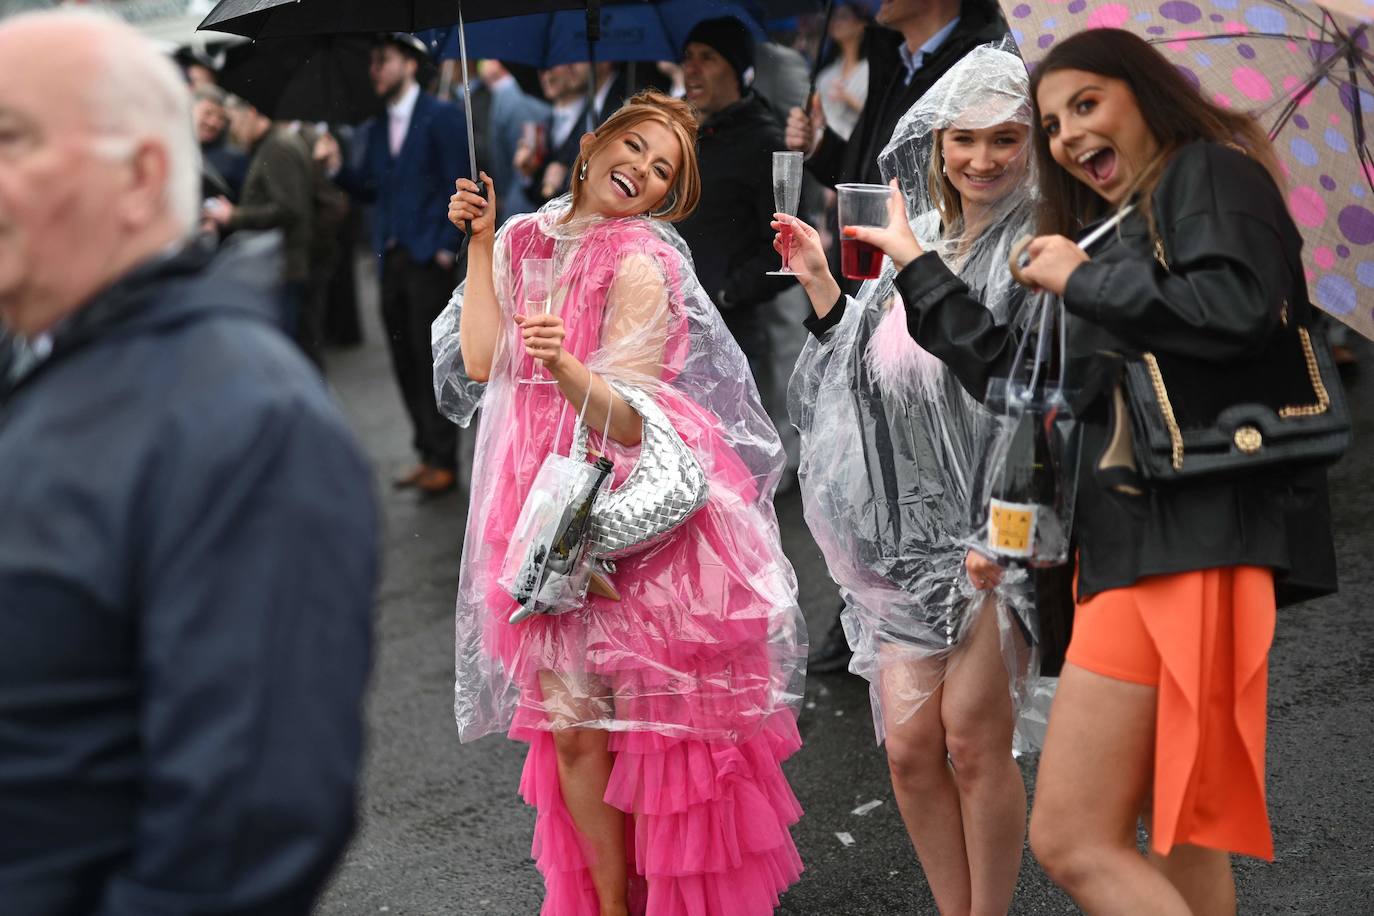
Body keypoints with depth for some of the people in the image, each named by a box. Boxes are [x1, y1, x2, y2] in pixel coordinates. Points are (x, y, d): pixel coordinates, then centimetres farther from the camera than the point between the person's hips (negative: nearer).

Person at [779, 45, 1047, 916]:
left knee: (972, 735, -6)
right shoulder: (913, 242, 13)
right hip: (909, 528, 6)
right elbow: (870, 377, 17)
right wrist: (822, 286, 10)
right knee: (910, 745, 3)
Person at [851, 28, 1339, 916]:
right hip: (1138, 540, 10)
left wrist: (1083, 280, -6)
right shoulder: (1116, 235, 26)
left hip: (1191, 534, -10)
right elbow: (1012, 370, 32)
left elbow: (1241, 310, -20)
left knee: (1073, 840, -14)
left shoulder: (1210, 174, 1)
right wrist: (915, 264, 38)